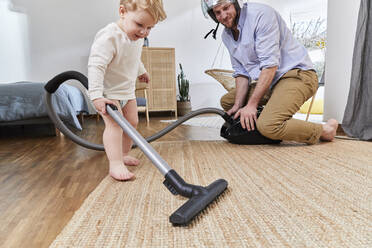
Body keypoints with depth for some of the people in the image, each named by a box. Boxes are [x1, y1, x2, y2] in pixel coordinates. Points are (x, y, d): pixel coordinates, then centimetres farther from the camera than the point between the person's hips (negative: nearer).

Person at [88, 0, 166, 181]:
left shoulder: (137, 38, -1)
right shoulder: (109, 37, -28)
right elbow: (96, 66, -33)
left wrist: (141, 71, 37)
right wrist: (96, 96, -38)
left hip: (128, 90, 8)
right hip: (108, 93, -8)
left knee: (132, 122, 12)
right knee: (114, 124, -18)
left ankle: (123, 154, 29)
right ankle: (115, 164, -14)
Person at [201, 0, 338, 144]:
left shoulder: (261, 14, -16)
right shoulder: (226, 36, 9)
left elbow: (270, 65, -22)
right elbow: (241, 72, 9)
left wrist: (252, 104, -23)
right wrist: (238, 105, -4)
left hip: (297, 74, -9)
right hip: (269, 81, 9)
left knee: (268, 126, -31)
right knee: (226, 101, 12)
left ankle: (325, 130, -6)